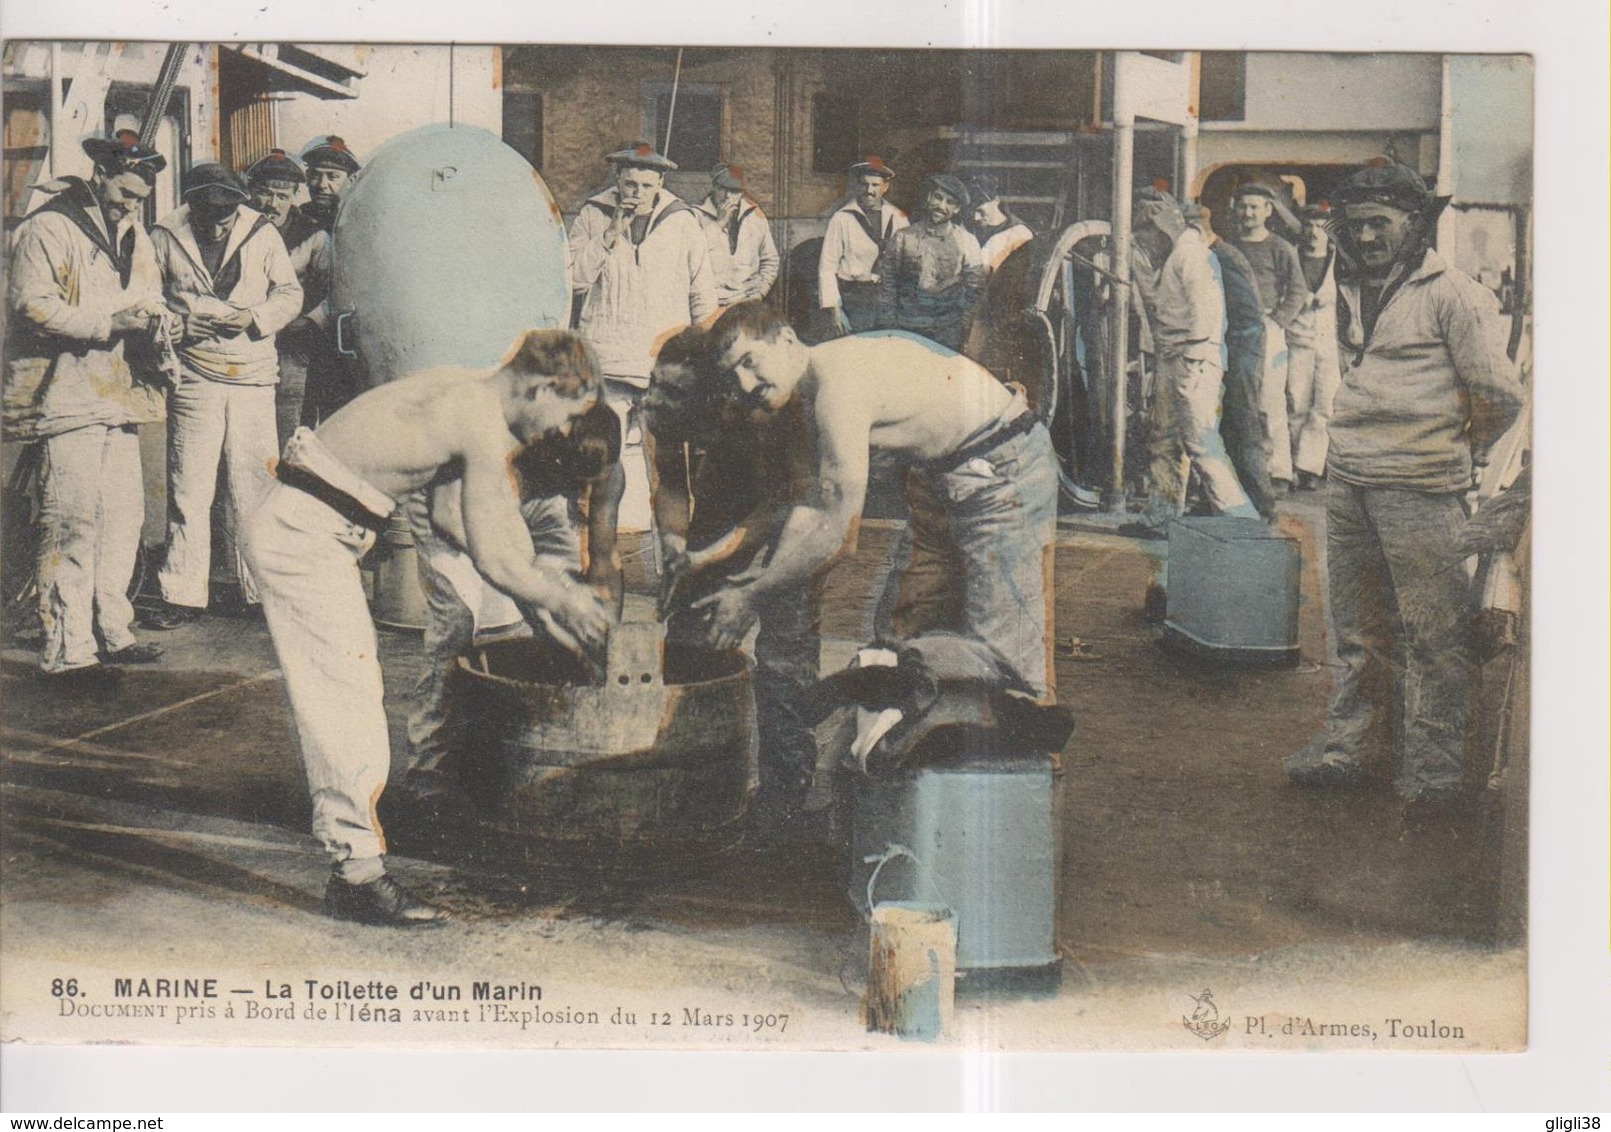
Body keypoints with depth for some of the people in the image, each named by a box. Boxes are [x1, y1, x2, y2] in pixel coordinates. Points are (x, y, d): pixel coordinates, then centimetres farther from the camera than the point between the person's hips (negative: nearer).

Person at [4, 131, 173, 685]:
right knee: (73, 520, -10)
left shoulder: (132, 234, 19)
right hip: (65, 396, -8)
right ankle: (66, 651, -7)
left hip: (117, 392, 8)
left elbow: (148, 295, 28)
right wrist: (111, 321, -20)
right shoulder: (47, 229, -7)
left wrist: (152, 314, 4)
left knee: (124, 515, 10)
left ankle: (110, 631, 21)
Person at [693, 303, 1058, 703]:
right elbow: (815, 507, 9)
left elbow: (835, 531, -25)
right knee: (916, 630, 14)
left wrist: (752, 597, -16)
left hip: (1004, 470, -11)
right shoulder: (816, 389, 6)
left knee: (1002, 650, -12)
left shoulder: (839, 387, -25)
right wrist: (762, 579, -1)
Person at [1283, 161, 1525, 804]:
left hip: (1418, 491, -7)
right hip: (1345, 483, 7)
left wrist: (1453, 455, 4)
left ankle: (1432, 765, 8)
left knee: (1431, 634, 0)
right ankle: (1341, 749, 23)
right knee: (1357, 630, 14)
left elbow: (1501, 396, -8)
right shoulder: (1353, 292, 15)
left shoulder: (1453, 295, -8)